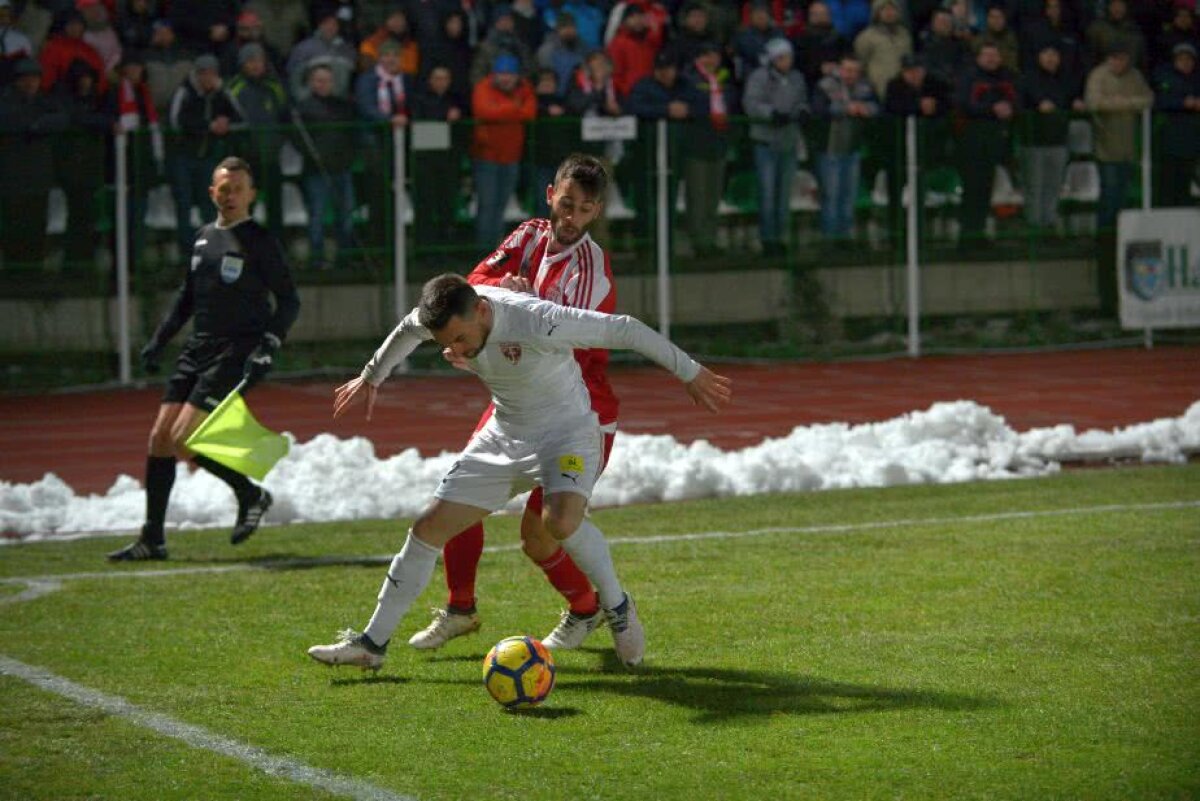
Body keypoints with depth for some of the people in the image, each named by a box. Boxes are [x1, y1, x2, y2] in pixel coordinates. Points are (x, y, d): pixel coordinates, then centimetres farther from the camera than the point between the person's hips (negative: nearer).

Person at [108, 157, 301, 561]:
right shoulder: (204, 237, 14)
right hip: (197, 349, 7)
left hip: (235, 356, -7)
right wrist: (159, 339, 20)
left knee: (182, 440, -16)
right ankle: (152, 540, 10)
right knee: (160, 437, 2)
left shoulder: (259, 242, -6)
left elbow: (288, 301, -8)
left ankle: (251, 495, 3)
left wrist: (268, 346, -20)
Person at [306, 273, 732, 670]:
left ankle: (618, 608, -9)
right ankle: (372, 644, 12)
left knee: (561, 521, -35)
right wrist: (371, 377, 28)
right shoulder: (445, 315, -14)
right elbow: (406, 332, 12)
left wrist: (690, 373, -17)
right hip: (503, 436, 6)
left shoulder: (539, 323, -34)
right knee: (429, 528, 1)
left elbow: (624, 329, -25)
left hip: (567, 430, -6)